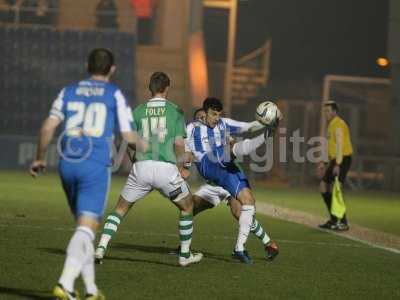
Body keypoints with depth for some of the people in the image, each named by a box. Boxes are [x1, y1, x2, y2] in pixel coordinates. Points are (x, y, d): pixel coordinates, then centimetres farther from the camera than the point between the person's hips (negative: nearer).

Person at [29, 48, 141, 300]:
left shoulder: (69, 92, 13)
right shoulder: (115, 94, 4)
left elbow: (48, 127, 3)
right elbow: (128, 136, 2)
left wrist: (40, 158, 15)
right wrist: (143, 146, 23)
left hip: (68, 165, 4)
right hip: (96, 166, -4)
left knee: (84, 225, 17)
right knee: (86, 229, -8)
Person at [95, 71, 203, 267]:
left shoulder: (138, 111, 10)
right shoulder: (175, 111, 5)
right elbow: (179, 143, -1)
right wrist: (180, 169, 12)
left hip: (141, 168, 2)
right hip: (166, 168, -2)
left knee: (120, 209, 17)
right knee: (187, 207, 21)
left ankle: (101, 248, 2)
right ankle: (185, 255, 22)